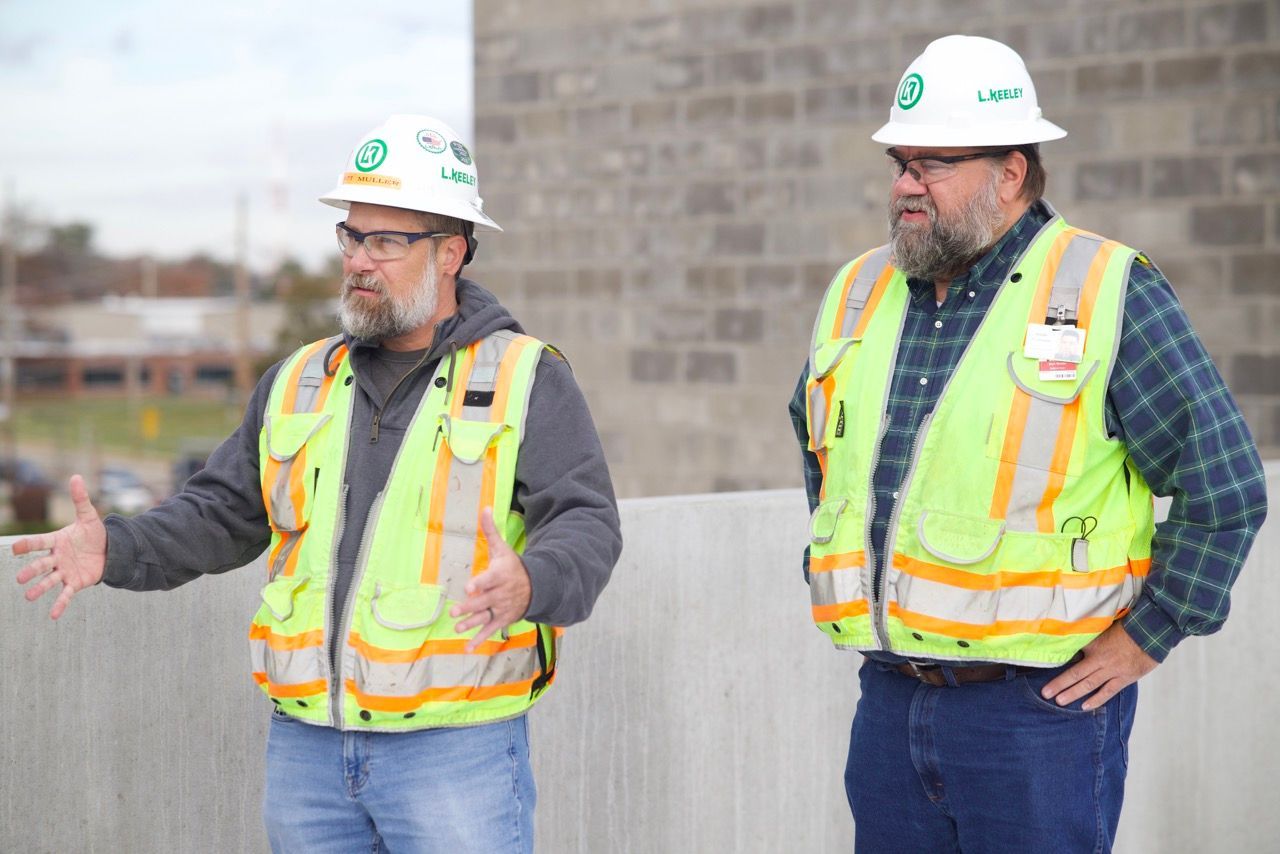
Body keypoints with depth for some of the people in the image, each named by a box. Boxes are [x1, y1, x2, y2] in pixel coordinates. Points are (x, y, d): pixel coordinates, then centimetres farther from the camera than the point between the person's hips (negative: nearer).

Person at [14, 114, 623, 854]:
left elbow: (587, 526, -10)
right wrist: (116, 550, -2)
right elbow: (225, 514, 16)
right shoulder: (301, 383, 13)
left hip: (456, 749, -5)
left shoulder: (528, 382, -2)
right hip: (307, 743, 5)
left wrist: (529, 585, -32)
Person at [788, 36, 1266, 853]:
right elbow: (819, 442, 28)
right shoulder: (860, 294, 9)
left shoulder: (1110, 295, -8)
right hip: (890, 702, 6)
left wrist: (1144, 636, -7)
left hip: (1041, 704, -5)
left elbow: (1226, 488, -7)